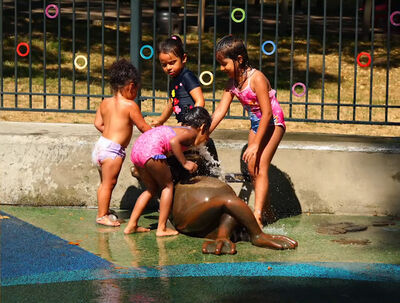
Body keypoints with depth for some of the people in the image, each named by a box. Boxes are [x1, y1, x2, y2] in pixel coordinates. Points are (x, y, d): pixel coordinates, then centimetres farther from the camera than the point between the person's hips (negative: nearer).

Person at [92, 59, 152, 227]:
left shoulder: (105, 103, 9)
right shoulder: (130, 105, -11)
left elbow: (98, 124, 12)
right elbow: (143, 127, -5)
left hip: (102, 144, 8)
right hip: (113, 150, -8)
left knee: (104, 183, 17)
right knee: (108, 183, -1)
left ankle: (104, 212, 26)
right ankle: (102, 215, 4)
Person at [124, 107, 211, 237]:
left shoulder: (180, 129, 28)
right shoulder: (191, 133, 3)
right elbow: (173, 141, -16)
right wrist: (185, 163, -10)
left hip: (136, 149, 9)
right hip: (151, 150, -9)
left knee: (152, 188, 22)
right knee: (167, 185, 9)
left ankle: (131, 226, 21)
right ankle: (161, 228, 7)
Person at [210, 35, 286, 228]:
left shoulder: (256, 78, -26)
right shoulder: (232, 84, -2)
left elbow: (267, 113, -26)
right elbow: (220, 111, 1)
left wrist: (255, 144, -26)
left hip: (272, 123, -8)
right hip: (256, 125, 8)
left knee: (261, 167, -17)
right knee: (252, 168, 5)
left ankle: (257, 215, -22)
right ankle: (267, 212, 18)